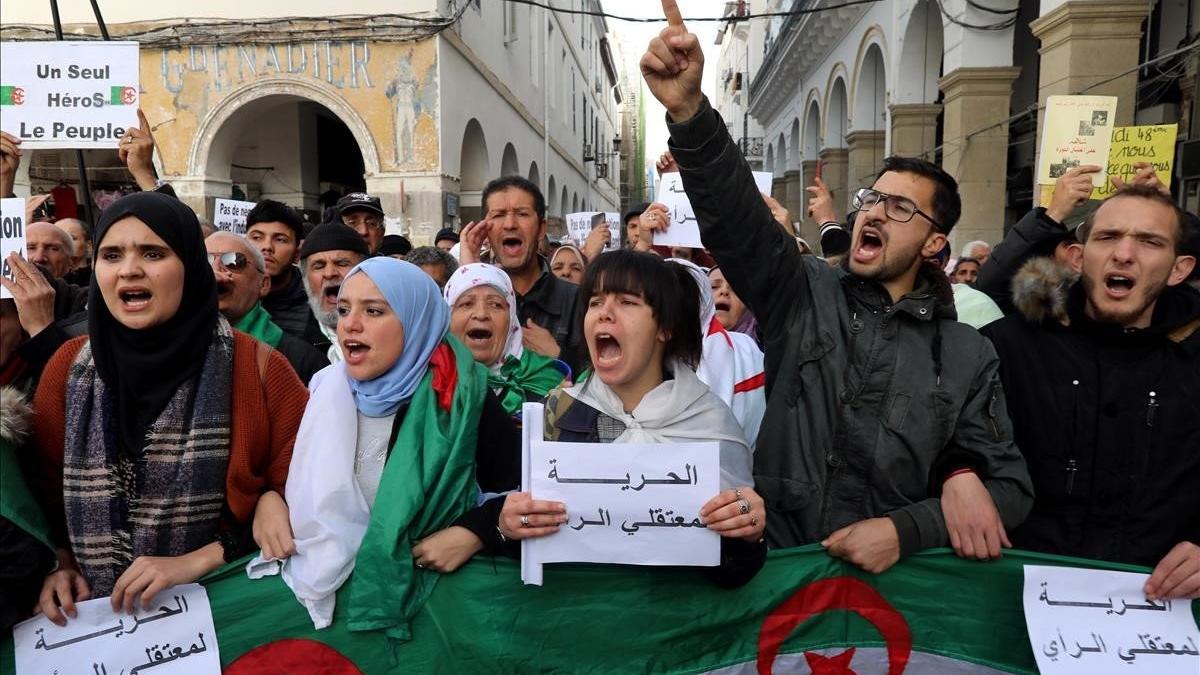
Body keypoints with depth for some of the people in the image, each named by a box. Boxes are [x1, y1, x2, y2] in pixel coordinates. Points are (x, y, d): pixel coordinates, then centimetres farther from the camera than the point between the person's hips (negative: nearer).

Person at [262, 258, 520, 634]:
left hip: (431, 584, -3)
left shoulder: (461, 399, -11)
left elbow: (523, 485, -7)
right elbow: (289, 471, 16)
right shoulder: (323, 390, 3)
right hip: (326, 578, 3)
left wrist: (474, 534, -20)